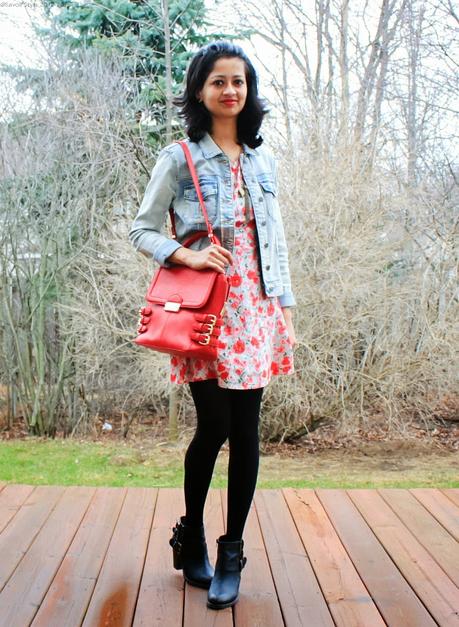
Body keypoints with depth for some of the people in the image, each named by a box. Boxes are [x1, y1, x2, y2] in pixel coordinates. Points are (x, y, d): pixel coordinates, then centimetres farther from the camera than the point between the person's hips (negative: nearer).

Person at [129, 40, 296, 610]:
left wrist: (285, 304, 11)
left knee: (245, 431, 2)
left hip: (254, 308, 4)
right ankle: (191, 537, 22)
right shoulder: (179, 158, 1)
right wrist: (186, 255, -15)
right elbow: (141, 231, 2)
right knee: (214, 426, -5)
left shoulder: (261, 160, 14)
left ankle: (230, 556, 16)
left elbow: (275, 238, 17)